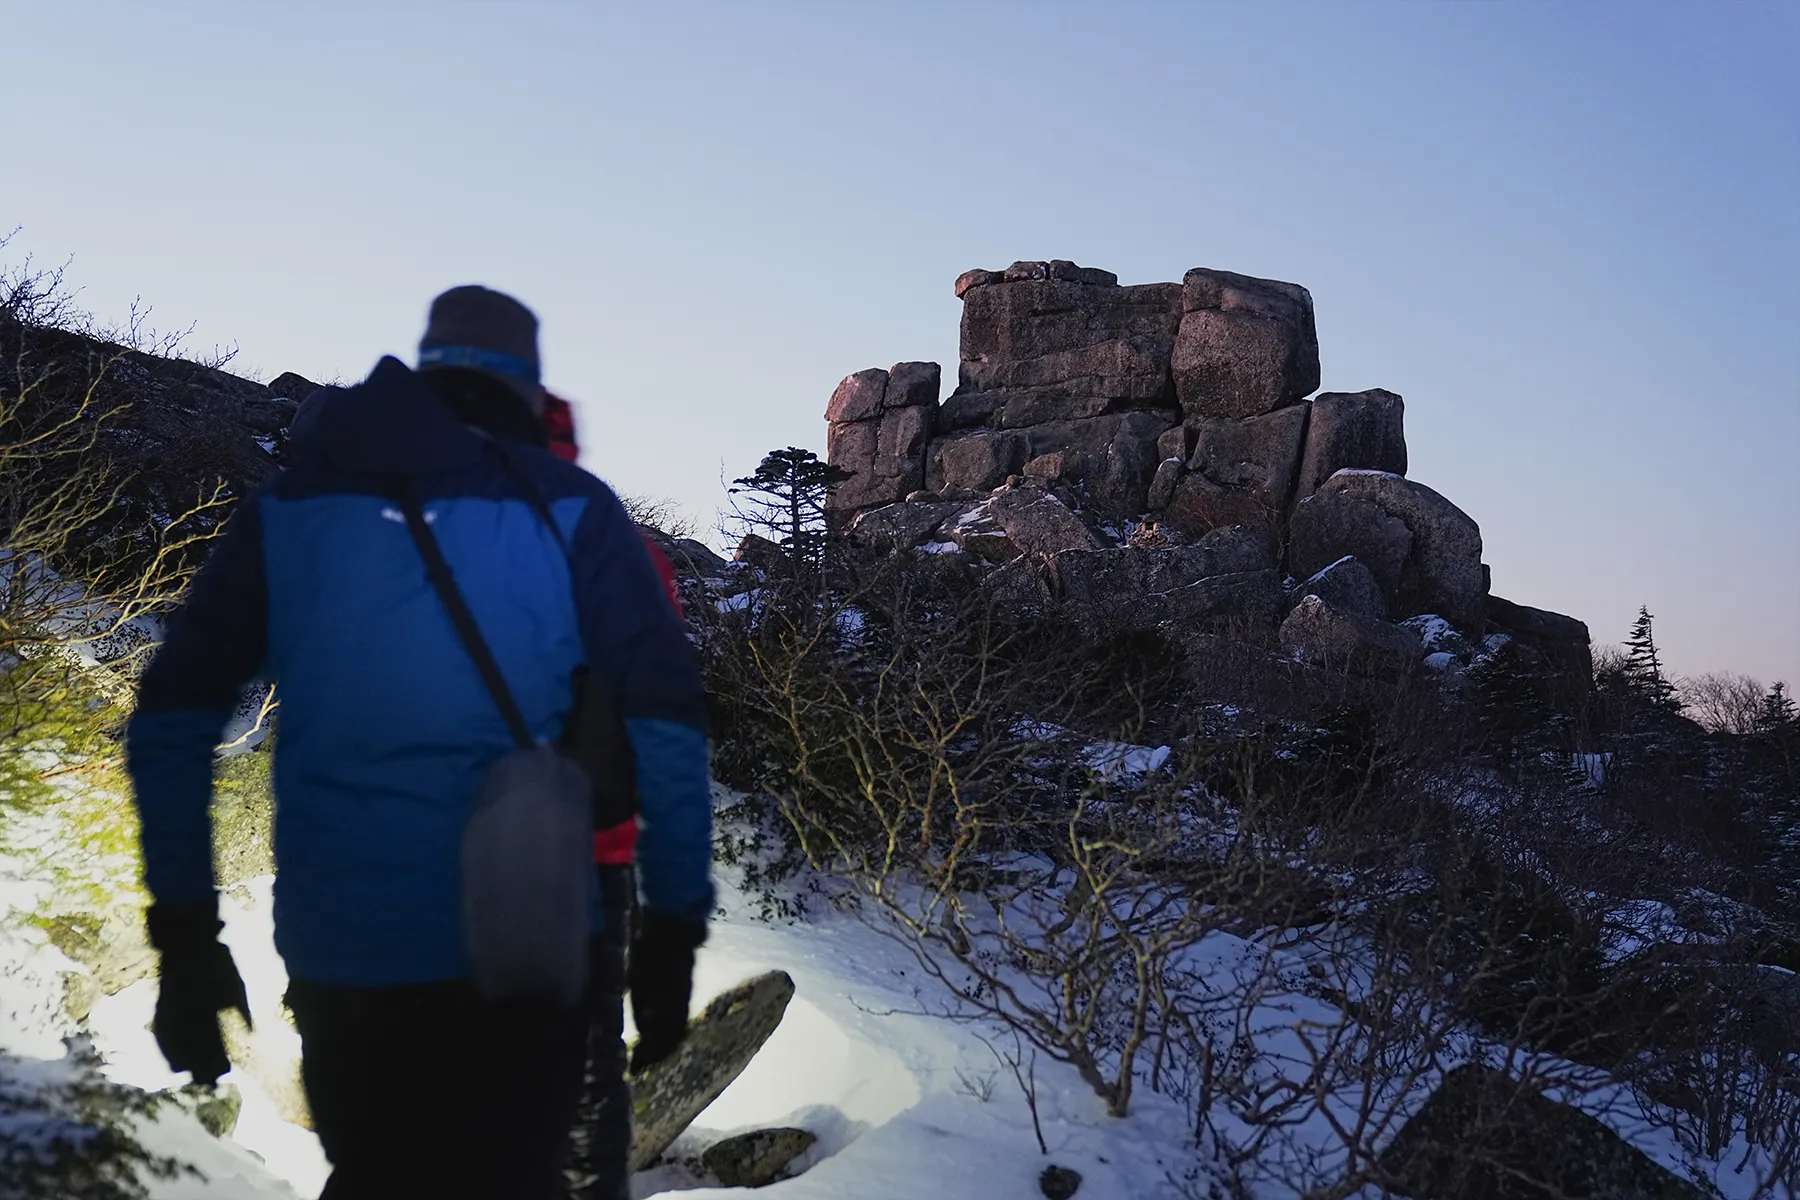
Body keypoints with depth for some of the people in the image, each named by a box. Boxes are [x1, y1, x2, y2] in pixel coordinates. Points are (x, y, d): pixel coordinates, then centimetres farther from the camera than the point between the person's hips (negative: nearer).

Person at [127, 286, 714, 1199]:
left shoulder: (289, 504, 7)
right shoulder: (567, 508, 0)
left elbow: (172, 718, 5)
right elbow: (664, 722, -7)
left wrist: (184, 932, 10)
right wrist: (672, 927, 0)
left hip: (338, 949, 3)